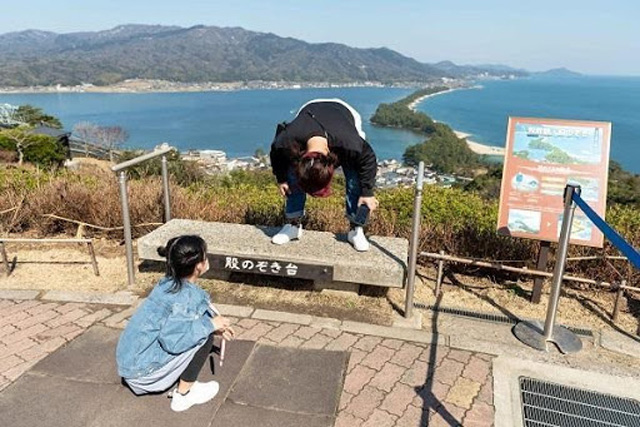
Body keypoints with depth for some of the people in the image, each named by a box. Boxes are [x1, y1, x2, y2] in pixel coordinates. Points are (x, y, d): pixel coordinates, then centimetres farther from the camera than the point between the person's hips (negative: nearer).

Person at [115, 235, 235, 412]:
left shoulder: (169, 283, 3)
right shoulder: (187, 296, -23)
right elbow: (171, 340, -31)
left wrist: (214, 325, 12)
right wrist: (209, 325, -20)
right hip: (141, 369, -8)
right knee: (204, 337, -11)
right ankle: (184, 395, 1)